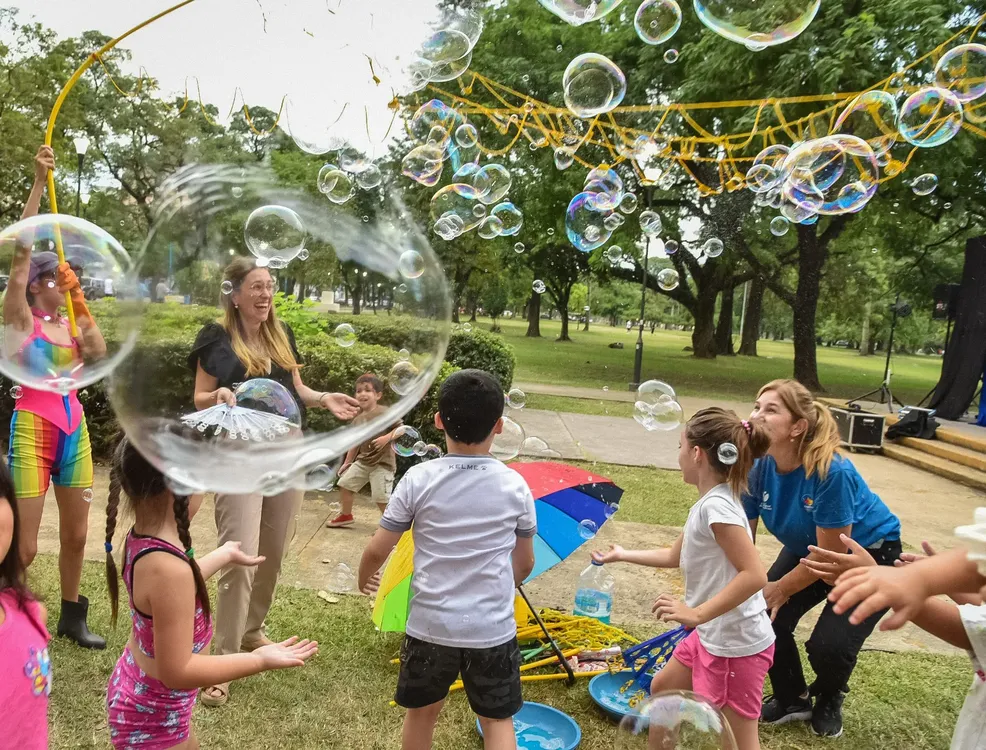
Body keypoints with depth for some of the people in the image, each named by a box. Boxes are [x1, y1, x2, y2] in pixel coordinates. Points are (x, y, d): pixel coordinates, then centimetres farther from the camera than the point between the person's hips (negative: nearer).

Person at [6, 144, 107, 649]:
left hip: (73, 429, 6)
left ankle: (71, 617, 30)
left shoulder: (72, 325, 11)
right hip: (32, 429, -5)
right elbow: (20, 252, -14)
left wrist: (81, 305, -8)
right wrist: (39, 184, -19)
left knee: (76, 535, 14)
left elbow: (100, 354, -9)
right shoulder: (20, 318, -3)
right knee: (23, 546, -4)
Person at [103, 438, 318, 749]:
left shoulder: (140, 539, -9)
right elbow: (177, 671, -30)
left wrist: (223, 556, 21)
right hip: (152, 718, -8)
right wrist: (259, 660, -25)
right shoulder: (168, 568, -36)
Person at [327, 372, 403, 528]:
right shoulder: (358, 419, 7)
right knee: (345, 483, 13)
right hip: (363, 460, 7)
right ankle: (346, 516, 32)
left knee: (381, 498, -10)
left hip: (382, 462, -7)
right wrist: (347, 462, 18)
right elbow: (355, 443, 15)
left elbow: (401, 428, -15)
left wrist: (386, 438, -28)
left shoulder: (385, 413, -14)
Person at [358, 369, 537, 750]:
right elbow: (525, 564, 4)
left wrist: (363, 579, 17)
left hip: (430, 625, 0)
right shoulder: (515, 486, -7)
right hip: (493, 629, 0)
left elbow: (377, 551, -6)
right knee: (498, 719, 18)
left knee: (422, 711, 23)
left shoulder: (418, 479, -12)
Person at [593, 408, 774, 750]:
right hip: (712, 637, 10)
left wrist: (697, 614, -31)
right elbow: (674, 556, 20)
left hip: (736, 645, -10)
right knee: (661, 690, 24)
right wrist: (622, 555, 28)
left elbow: (754, 575, -31)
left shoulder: (716, 505, -24)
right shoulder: (708, 504, 6)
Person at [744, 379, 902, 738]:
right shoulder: (758, 467, -20)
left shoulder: (832, 472, -37)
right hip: (808, 548, 5)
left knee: (828, 646, -17)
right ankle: (792, 698, 19)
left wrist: (780, 589, -14)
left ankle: (829, 700, 20)